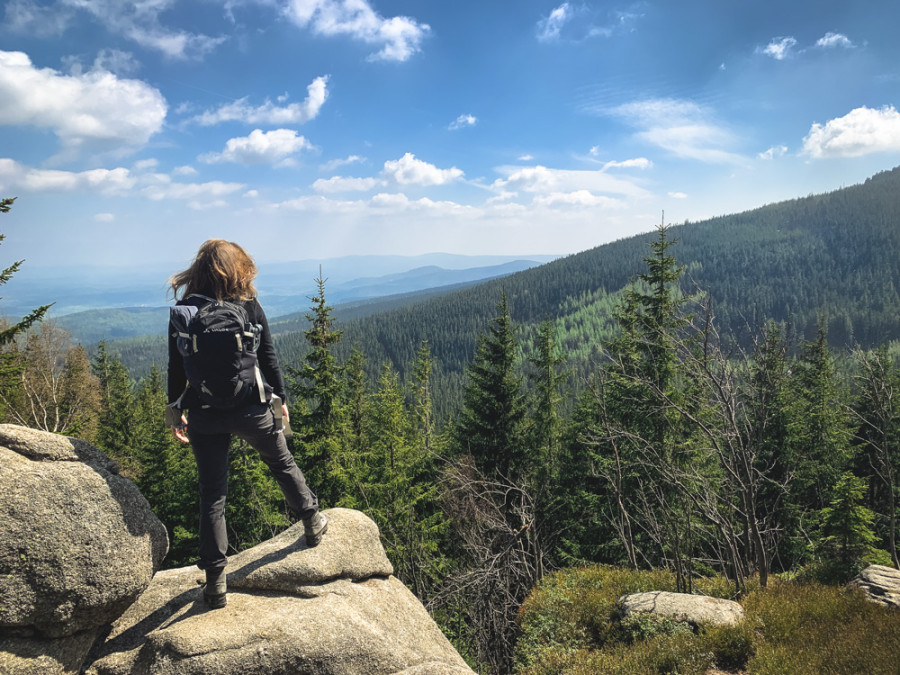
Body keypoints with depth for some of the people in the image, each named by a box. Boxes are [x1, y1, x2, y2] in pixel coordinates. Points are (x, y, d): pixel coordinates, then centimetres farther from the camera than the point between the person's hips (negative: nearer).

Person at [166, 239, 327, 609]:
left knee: (212, 493, 9)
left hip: (204, 415, 1)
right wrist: (281, 398, 8)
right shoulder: (249, 306, -6)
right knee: (282, 463, 24)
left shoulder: (183, 312, -3)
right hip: (250, 408, -1)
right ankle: (312, 522, 39)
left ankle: (215, 580, 12)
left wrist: (176, 410, 9)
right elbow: (268, 357, -3)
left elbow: (176, 367, -1)